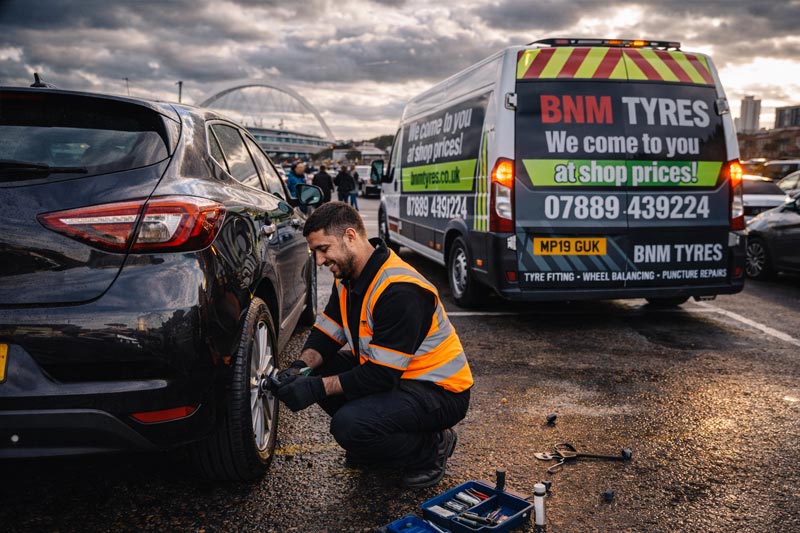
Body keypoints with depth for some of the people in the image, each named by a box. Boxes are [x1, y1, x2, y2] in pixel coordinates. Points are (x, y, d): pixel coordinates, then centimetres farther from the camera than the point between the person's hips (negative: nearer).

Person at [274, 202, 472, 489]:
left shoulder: (399, 290, -29)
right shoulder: (348, 277, 1)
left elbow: (382, 375, -29)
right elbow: (326, 331, 6)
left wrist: (316, 389, -27)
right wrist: (300, 367, -13)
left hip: (439, 390, -9)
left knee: (348, 426, -28)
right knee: (317, 372, -2)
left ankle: (433, 448, -2)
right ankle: (369, 446, 13)